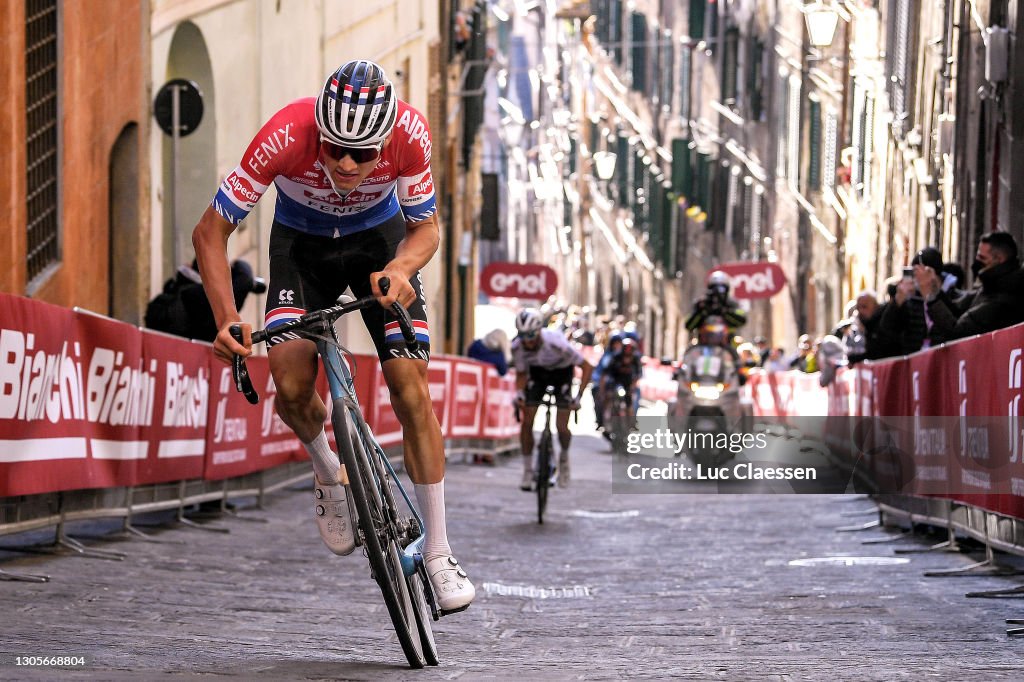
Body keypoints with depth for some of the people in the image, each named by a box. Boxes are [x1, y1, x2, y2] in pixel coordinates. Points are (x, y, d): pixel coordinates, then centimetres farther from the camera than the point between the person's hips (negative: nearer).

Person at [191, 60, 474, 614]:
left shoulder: (409, 132, -32)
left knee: (410, 385, -13)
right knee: (290, 381, -22)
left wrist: (399, 269, -38)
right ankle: (330, 475, 12)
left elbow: (425, 229, -15)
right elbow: (211, 230, -26)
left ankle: (438, 554, -3)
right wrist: (227, 320, -38)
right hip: (303, 242, 0)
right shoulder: (287, 135, -36)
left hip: (379, 238, 0)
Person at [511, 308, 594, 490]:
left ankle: (564, 455, 22)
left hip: (562, 371, -3)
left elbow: (587, 367, -29)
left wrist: (578, 396, -35)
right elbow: (521, 374, -9)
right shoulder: (517, 346, -28)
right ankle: (527, 471, 2)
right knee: (527, 421, -11)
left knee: (561, 428, -11)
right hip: (537, 372, 3)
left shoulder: (556, 343, -38)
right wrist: (519, 393, -30)